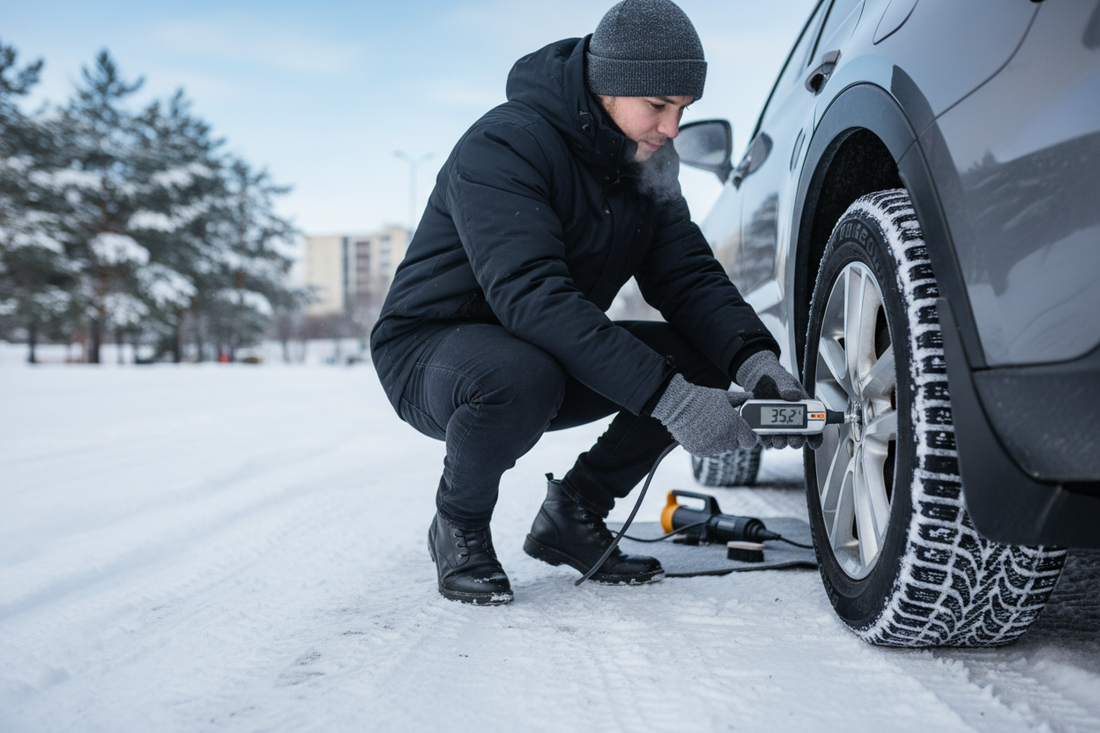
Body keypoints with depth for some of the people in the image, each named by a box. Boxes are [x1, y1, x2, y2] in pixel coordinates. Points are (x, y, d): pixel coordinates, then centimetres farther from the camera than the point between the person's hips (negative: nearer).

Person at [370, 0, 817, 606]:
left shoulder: (646, 167, 1)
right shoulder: (502, 145, -25)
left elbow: (690, 277, -6)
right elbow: (531, 295, -38)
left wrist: (756, 361, -27)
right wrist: (665, 397, -44)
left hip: (555, 355, 7)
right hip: (429, 351, -7)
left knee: (706, 358, -12)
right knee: (522, 374, -41)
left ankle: (573, 514, 5)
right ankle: (458, 527, -9)